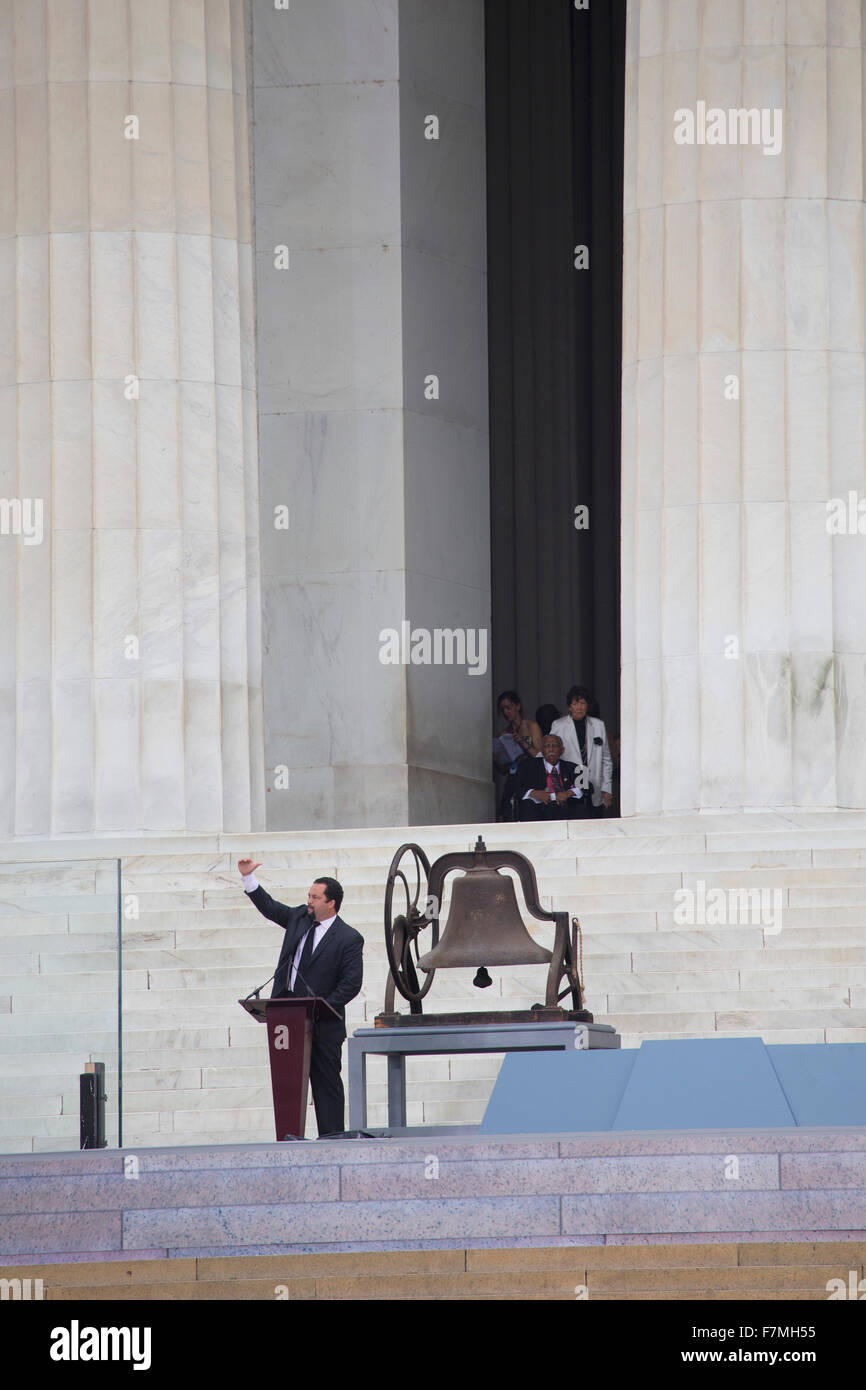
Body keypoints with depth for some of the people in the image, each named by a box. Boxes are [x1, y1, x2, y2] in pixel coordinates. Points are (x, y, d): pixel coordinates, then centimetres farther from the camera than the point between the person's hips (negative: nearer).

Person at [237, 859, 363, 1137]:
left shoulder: (349, 939, -8)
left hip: (323, 1022, -6)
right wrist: (248, 877, 16)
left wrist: (322, 1008, -18)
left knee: (326, 1081, 0)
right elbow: (269, 907, 24)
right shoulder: (300, 918, 9)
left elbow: (351, 984, -12)